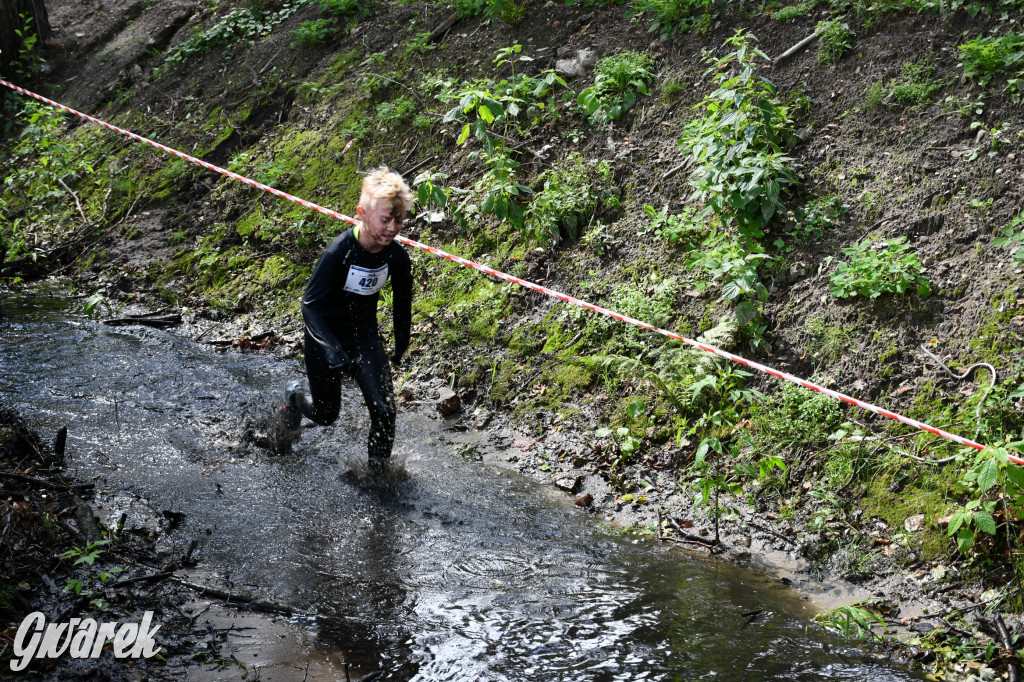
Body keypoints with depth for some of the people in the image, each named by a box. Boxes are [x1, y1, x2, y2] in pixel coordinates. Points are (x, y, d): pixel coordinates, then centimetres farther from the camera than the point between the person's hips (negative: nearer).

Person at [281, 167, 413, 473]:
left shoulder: (397, 256, -15)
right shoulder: (339, 252, -30)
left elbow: (402, 301, 6)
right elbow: (310, 304, -26)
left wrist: (402, 344, 16)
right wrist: (333, 350, -37)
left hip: (365, 335, 3)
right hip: (326, 338, -3)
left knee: (384, 410, -10)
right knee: (326, 415, 16)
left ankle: (378, 471, 13)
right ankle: (295, 396, 50)